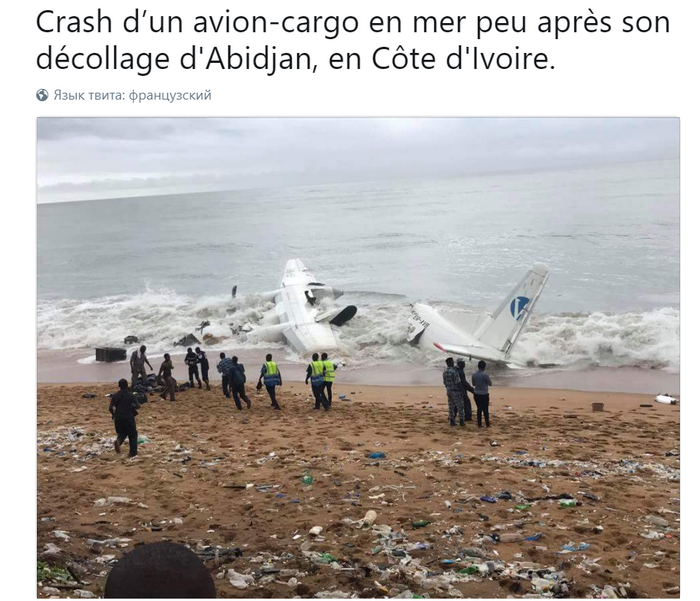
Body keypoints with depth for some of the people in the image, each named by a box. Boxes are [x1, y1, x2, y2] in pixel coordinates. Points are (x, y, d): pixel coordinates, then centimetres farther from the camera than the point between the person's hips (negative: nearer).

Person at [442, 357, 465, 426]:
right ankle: (461, 421, 8)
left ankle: (452, 421, 13)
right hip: (456, 391, -7)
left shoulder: (445, 371, 3)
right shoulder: (454, 371, -20)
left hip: (449, 391, 7)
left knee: (451, 407, 12)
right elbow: (458, 382, -21)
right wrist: (463, 391, -13)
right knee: (460, 406, 4)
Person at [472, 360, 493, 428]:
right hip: (484, 394, -5)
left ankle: (479, 424, 14)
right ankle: (487, 424, 12)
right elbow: (490, 384, -5)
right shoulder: (485, 375, -18)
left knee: (479, 409, 13)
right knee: (485, 410, 6)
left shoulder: (473, 374, -2)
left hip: (476, 394, 5)